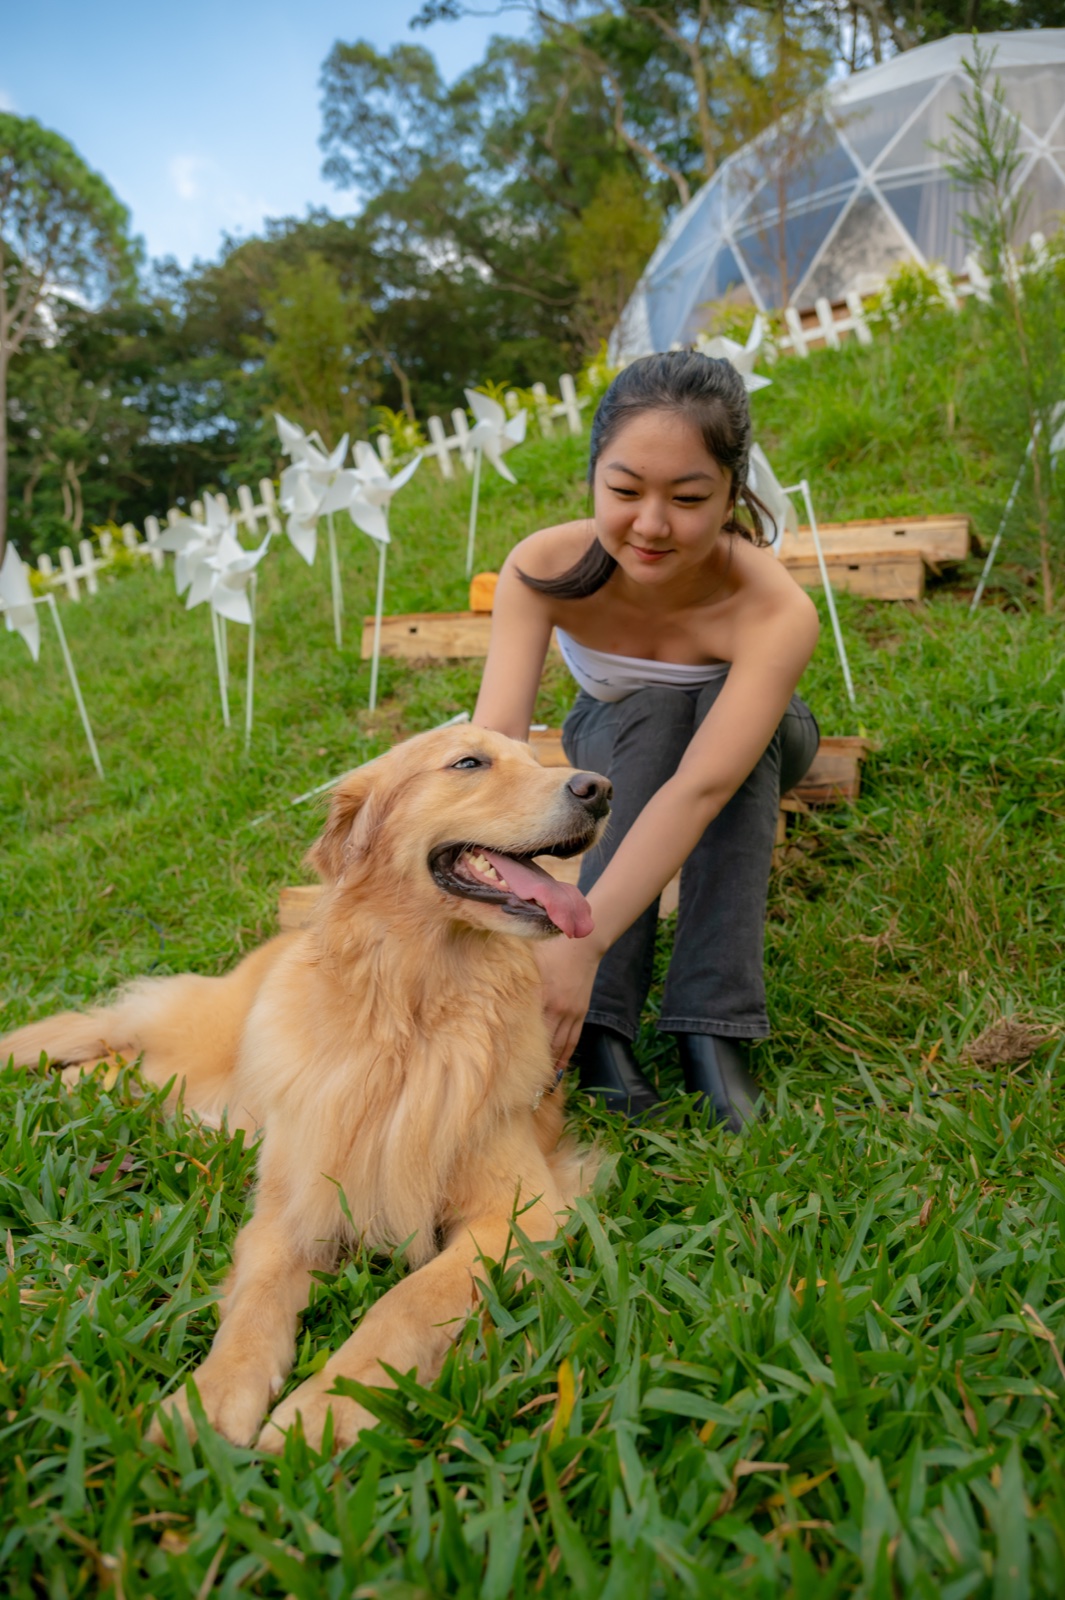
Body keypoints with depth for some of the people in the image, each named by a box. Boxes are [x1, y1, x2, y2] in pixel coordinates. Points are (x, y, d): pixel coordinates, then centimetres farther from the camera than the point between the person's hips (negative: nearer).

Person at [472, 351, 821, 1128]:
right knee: (650, 710, -34)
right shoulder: (544, 567, -31)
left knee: (716, 701, -35)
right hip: (614, 742, 1)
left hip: (753, 744, -1)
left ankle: (715, 1027, -34)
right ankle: (599, 1025, -35)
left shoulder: (776, 612, -37)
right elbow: (496, 737, -42)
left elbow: (700, 789, -48)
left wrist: (583, 940, -59)